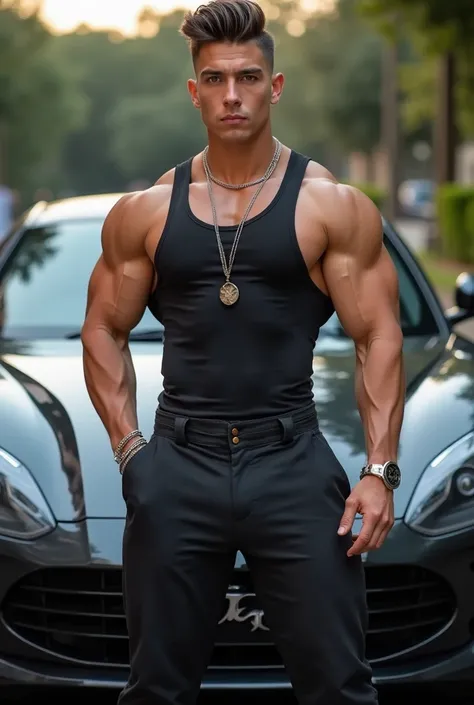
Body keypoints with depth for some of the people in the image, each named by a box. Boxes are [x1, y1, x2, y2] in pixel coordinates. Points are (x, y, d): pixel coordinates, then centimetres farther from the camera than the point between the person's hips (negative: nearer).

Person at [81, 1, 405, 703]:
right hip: (177, 470, 2)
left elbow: (379, 338, -2)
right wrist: (128, 447, 4)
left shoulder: (333, 206, -1)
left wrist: (380, 468, -9)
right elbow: (105, 330, 13)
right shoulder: (144, 211, 6)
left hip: (292, 464, -2)